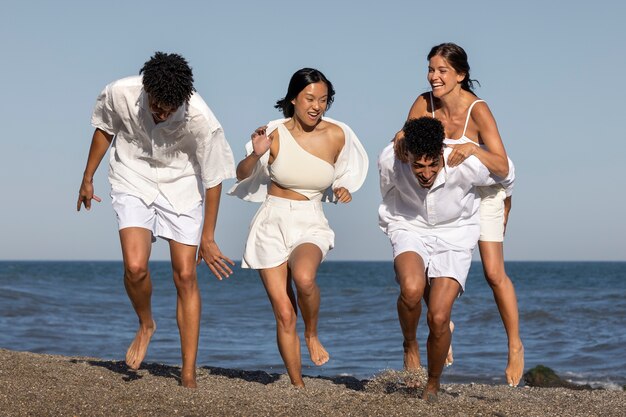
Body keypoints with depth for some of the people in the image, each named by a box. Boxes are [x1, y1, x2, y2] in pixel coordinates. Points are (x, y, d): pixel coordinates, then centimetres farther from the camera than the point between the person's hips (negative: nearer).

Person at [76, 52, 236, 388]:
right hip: (133, 180, 1)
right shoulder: (119, 94, -23)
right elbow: (104, 130, 1)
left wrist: (207, 237, -8)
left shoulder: (201, 120, -28)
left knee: (185, 277, -4)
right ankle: (145, 326, 13)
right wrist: (88, 179, 12)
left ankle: (188, 375, 4)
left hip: (181, 186, -1)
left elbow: (213, 179, -14)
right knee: (135, 266, -20)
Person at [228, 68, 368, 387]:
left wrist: (343, 190, -4)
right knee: (284, 313, -4)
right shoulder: (275, 134, -6)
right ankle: (297, 385, 9)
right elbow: (242, 175, 5)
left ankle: (312, 335, -6)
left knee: (303, 277, -34)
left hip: (311, 224, 0)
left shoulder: (336, 135, -1)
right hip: (272, 223, 0)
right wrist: (256, 155, -14)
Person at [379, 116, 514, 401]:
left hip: (455, 234, -1)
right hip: (410, 230, 1)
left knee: (439, 317, -17)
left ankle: (433, 384, 11)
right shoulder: (389, 161, -21)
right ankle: (410, 345, -2)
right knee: (412, 288, -34)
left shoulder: (465, 165, -26)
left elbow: (505, 174, -1)